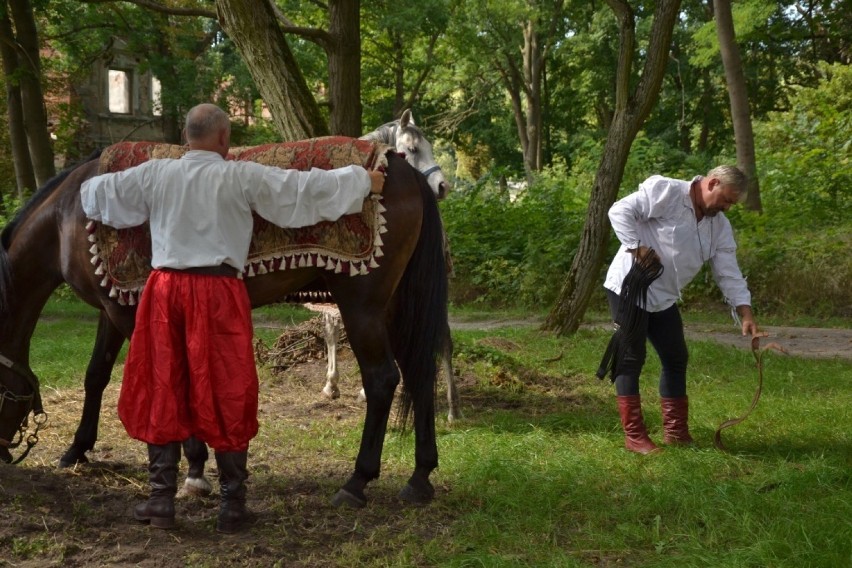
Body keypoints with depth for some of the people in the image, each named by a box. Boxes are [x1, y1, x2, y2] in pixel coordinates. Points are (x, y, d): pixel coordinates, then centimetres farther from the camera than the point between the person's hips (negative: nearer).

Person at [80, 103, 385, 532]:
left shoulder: (154, 174, 4)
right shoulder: (244, 178, -6)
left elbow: (99, 192, 18)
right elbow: (307, 187, -2)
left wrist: (91, 190, 43)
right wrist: (363, 181, 11)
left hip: (165, 290, 3)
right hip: (218, 294, -3)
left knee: (160, 393, 12)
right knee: (226, 396, 6)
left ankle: (162, 501, 16)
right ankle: (232, 506, 12)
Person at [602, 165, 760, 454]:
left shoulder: (720, 226, 5)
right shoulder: (665, 191, -16)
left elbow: (729, 273, 3)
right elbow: (620, 211, -19)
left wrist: (745, 311, -8)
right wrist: (637, 247, -24)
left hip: (664, 298, 8)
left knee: (676, 358, 11)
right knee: (631, 359, -6)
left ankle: (675, 431, 22)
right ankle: (634, 436, -1)